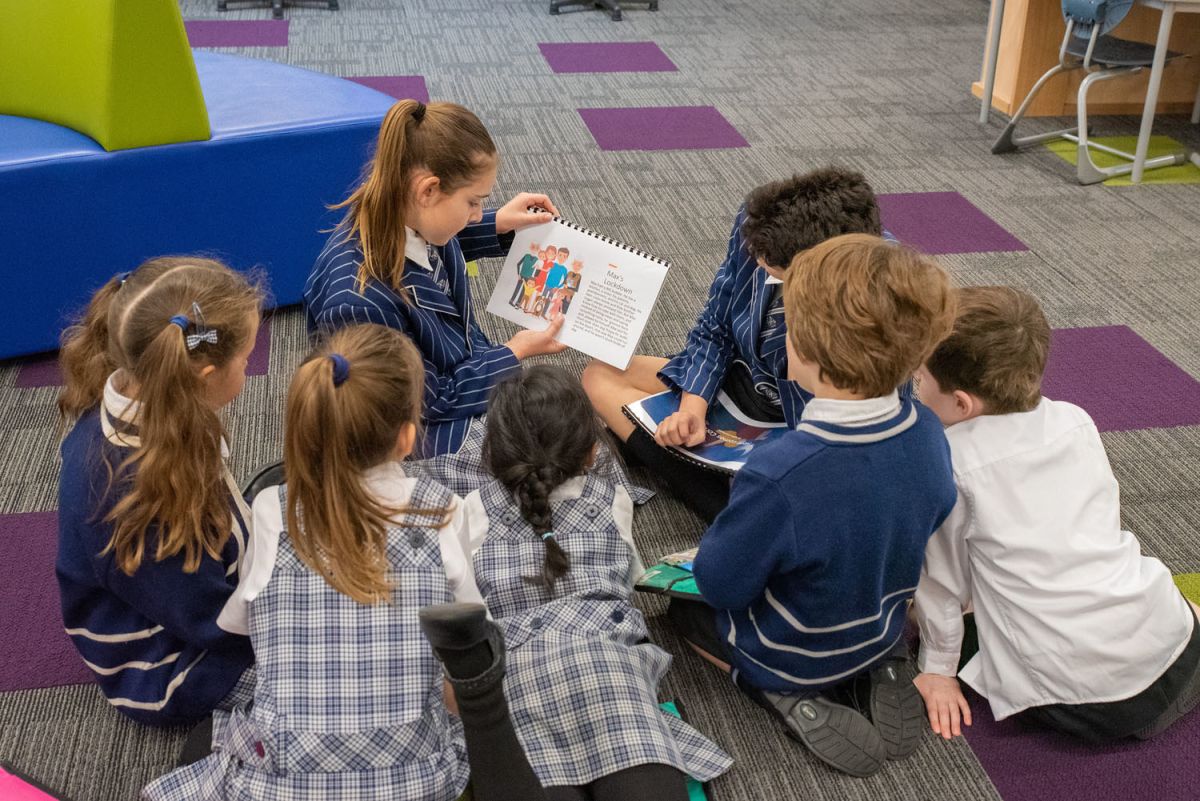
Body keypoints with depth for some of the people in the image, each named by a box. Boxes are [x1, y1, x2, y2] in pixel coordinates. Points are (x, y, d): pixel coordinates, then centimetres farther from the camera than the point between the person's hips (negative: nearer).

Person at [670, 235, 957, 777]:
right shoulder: (927, 433, -20)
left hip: (792, 657, -5)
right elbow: (930, 521, 0)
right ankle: (875, 679, 11)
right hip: (881, 628, 5)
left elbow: (721, 584, -25)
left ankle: (789, 701, 3)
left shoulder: (779, 475, -40)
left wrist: (716, 545, -3)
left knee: (682, 598, 22)